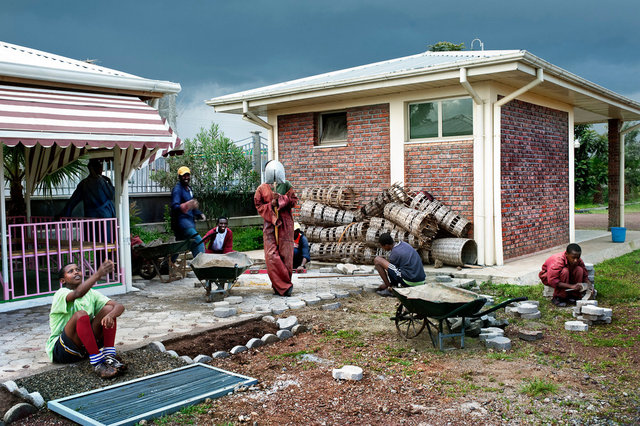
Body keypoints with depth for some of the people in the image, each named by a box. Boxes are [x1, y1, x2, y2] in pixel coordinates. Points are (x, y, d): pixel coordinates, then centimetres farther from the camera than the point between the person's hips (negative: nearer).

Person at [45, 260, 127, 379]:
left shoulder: (91, 293, 6)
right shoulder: (61, 294, -11)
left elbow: (119, 306, -6)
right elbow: (78, 293, -37)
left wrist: (110, 315, -29)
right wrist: (98, 274, -49)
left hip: (84, 346, 5)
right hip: (59, 350, -5)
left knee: (109, 309, -10)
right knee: (81, 315, -32)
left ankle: (109, 356, -18)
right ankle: (97, 364, -31)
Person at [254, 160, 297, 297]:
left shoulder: (286, 186, 8)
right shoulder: (262, 188, 8)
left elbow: (294, 201, 3)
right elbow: (259, 206, 7)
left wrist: (281, 198, -12)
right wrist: (271, 204, -10)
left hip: (285, 224, 0)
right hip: (270, 224, 0)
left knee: (285, 254, -2)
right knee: (271, 256, -10)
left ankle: (279, 285, 10)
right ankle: (284, 286, -4)